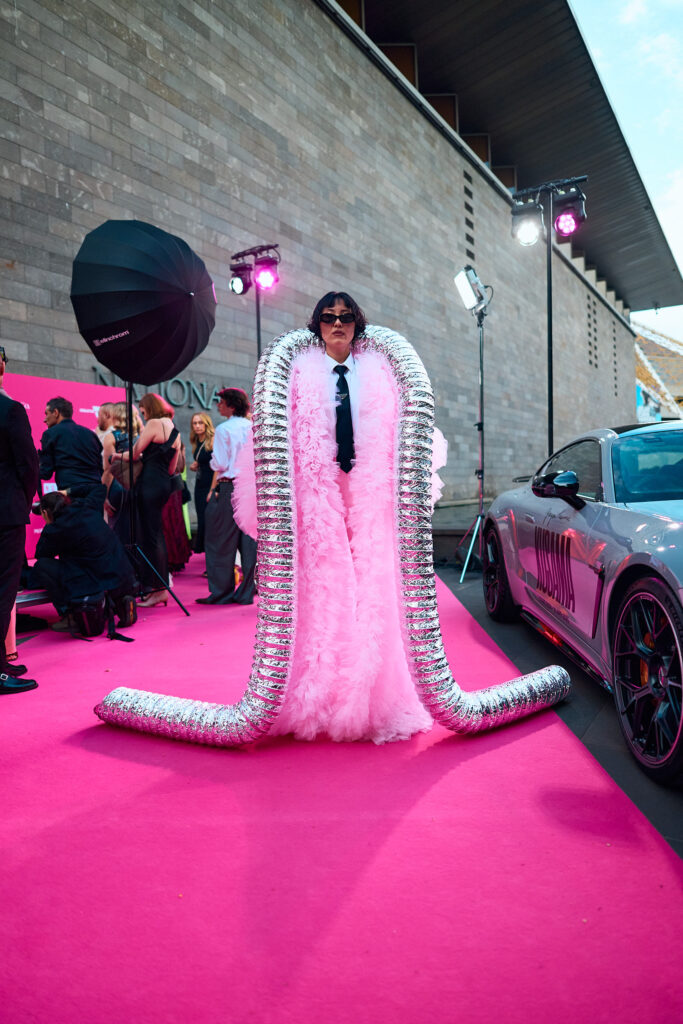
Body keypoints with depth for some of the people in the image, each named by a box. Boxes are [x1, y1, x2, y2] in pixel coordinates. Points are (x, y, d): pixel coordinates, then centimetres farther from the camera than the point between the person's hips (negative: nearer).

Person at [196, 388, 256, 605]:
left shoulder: (224, 429, -7)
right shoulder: (252, 428, 8)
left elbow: (220, 464, -10)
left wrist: (212, 489, 1)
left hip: (229, 488, -5)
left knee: (221, 542, 4)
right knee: (248, 540, 7)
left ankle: (222, 592, 9)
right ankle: (247, 591, 11)